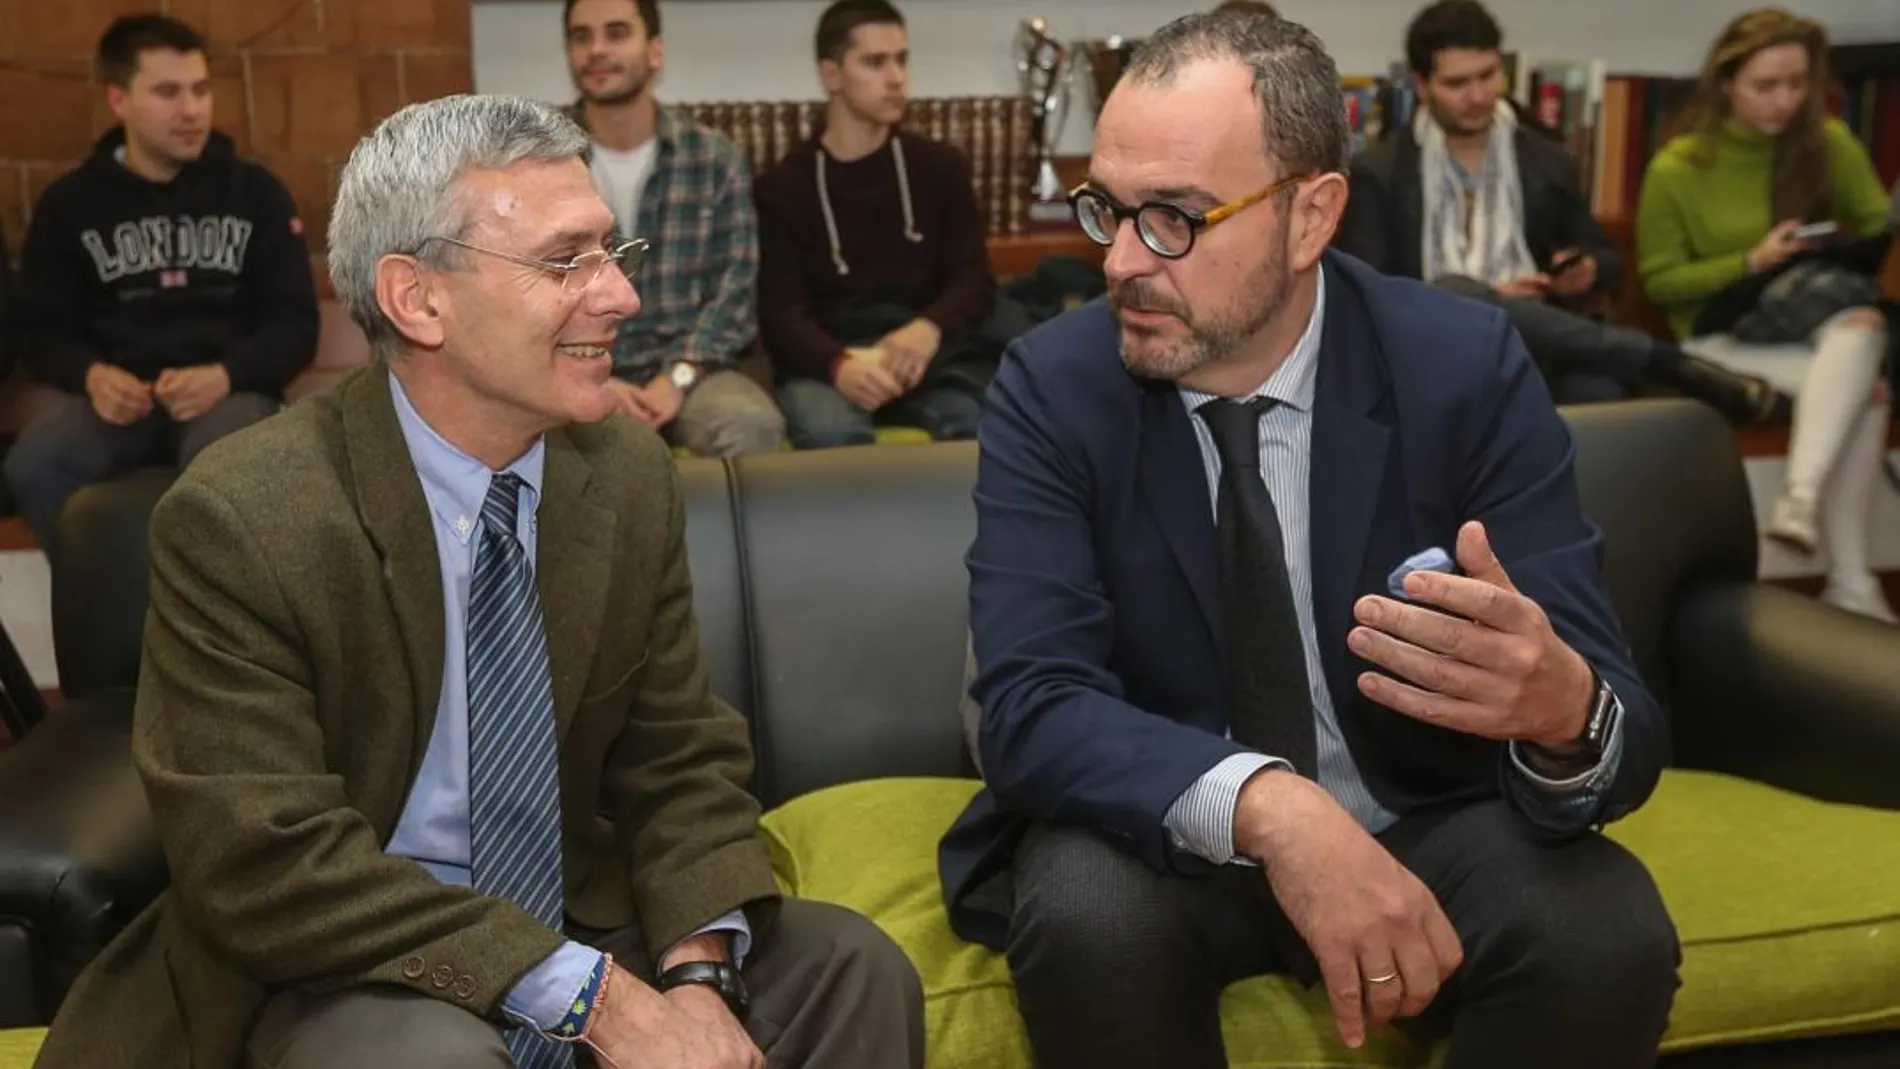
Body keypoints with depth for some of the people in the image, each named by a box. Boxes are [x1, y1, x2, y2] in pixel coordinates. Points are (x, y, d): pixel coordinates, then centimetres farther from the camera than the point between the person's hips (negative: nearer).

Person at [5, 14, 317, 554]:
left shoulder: (255, 191, 11)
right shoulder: (69, 203, 13)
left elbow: (295, 324, 6)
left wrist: (225, 375, -15)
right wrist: (91, 375, -13)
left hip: (226, 386, -1)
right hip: (112, 388, 1)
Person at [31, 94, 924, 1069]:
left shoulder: (630, 473, -4)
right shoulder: (236, 521, -20)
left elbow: (682, 763, 1)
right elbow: (267, 869, -22)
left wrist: (697, 970, -19)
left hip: (577, 917, 5)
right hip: (333, 969, -4)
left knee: (854, 971, -11)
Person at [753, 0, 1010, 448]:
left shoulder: (941, 166, 14)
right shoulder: (781, 186, 7)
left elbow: (975, 281, 5)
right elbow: (780, 310, -2)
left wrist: (929, 329, -20)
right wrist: (838, 365, -25)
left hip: (930, 353, 1)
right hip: (826, 359, -1)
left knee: (978, 424, -33)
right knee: (829, 432, -37)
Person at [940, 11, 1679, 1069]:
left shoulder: (1468, 367, -13)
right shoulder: (1051, 386, -12)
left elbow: (1617, 721, -17)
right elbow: (1033, 703, -23)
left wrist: (1563, 711, -43)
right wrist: (1263, 804, -41)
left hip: (1424, 825, 1)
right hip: (1166, 830, 0)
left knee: (1606, 927, -28)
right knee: (1086, 917, -32)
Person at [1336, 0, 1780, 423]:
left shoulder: (1548, 162, 17)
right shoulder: (1378, 172, 7)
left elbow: (1609, 259, 27)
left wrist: (1587, 271, 0)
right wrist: (1484, 297, -12)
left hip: (1537, 349, 1)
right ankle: (1669, 364, -35)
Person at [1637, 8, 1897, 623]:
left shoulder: (1827, 143, 3)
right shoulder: (1676, 169, -6)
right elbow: (1660, 282, -1)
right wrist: (1752, 262, -15)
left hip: (1819, 314, 3)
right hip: (1724, 333, -3)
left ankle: (1800, 498, -43)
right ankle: (1850, 583, -33)